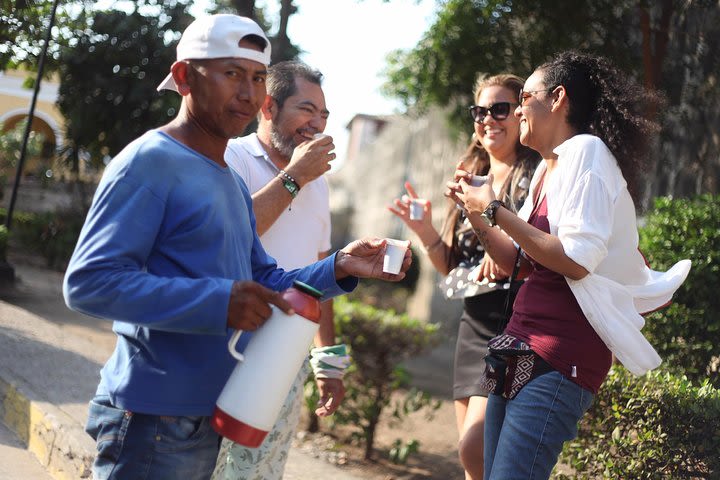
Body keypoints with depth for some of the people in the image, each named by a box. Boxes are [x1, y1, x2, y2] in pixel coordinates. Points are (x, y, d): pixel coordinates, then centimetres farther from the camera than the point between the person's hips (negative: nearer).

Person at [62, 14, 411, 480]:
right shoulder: (149, 161, -14)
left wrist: (339, 268, 2)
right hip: (154, 420, -9)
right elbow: (88, 281, -23)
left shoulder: (234, 182, 16)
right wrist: (219, 302, -28)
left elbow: (263, 282, 19)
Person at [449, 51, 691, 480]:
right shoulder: (547, 169, 18)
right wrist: (476, 212, 10)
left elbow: (577, 261, -20)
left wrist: (496, 211, -14)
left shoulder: (587, 151, -9)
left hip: (560, 361, -9)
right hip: (520, 354, 9)